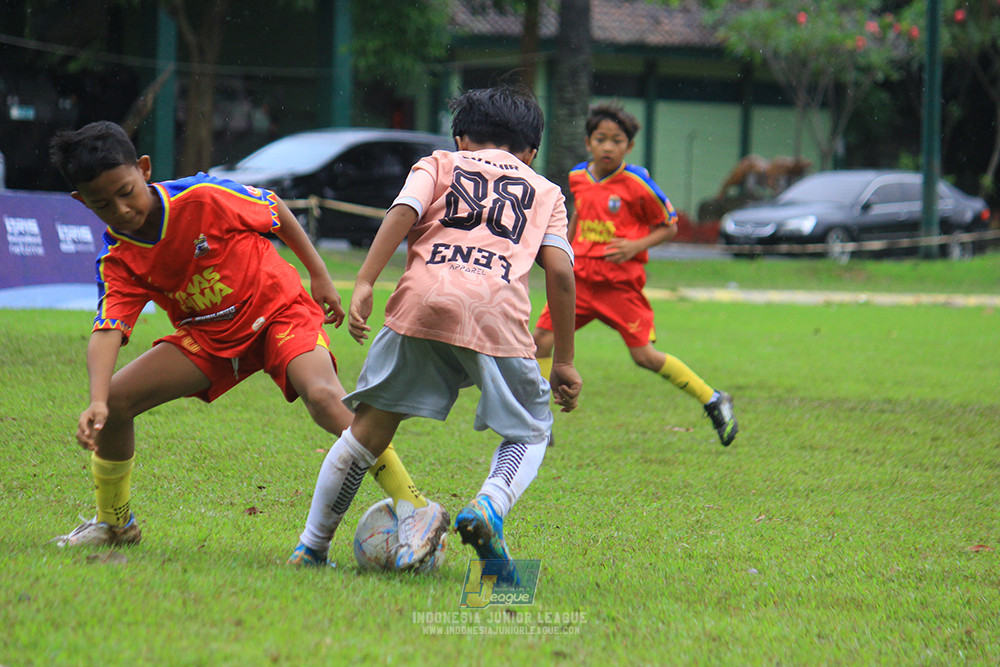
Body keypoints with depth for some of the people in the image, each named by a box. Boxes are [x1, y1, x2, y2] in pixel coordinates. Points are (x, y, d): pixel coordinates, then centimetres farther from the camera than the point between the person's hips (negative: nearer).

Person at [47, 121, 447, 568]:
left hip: (280, 309, -5)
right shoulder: (117, 264, -12)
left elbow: (273, 208, -6)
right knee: (116, 400, -8)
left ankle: (415, 508, -33)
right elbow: (107, 331, -25)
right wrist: (97, 401, -43)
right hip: (210, 338, 5)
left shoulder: (201, 198, -23)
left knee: (323, 396, -33)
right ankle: (114, 522, 15)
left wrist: (320, 276, 0)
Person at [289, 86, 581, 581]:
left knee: (370, 428, 11)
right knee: (531, 432, 17)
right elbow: (559, 270, 14)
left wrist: (363, 285, -2)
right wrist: (564, 361, 16)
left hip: (424, 300, 0)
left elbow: (404, 211, 5)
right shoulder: (546, 193, 28)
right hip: (499, 316, 0)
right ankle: (489, 507, -11)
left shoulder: (438, 164, 26)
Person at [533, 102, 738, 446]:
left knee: (645, 356, -6)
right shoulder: (578, 178, 5)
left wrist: (636, 246, -16)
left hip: (621, 284, -5)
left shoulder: (636, 183, -11)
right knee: (541, 337, -5)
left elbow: (669, 226, -2)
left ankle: (714, 401, 9)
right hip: (580, 276, 5)